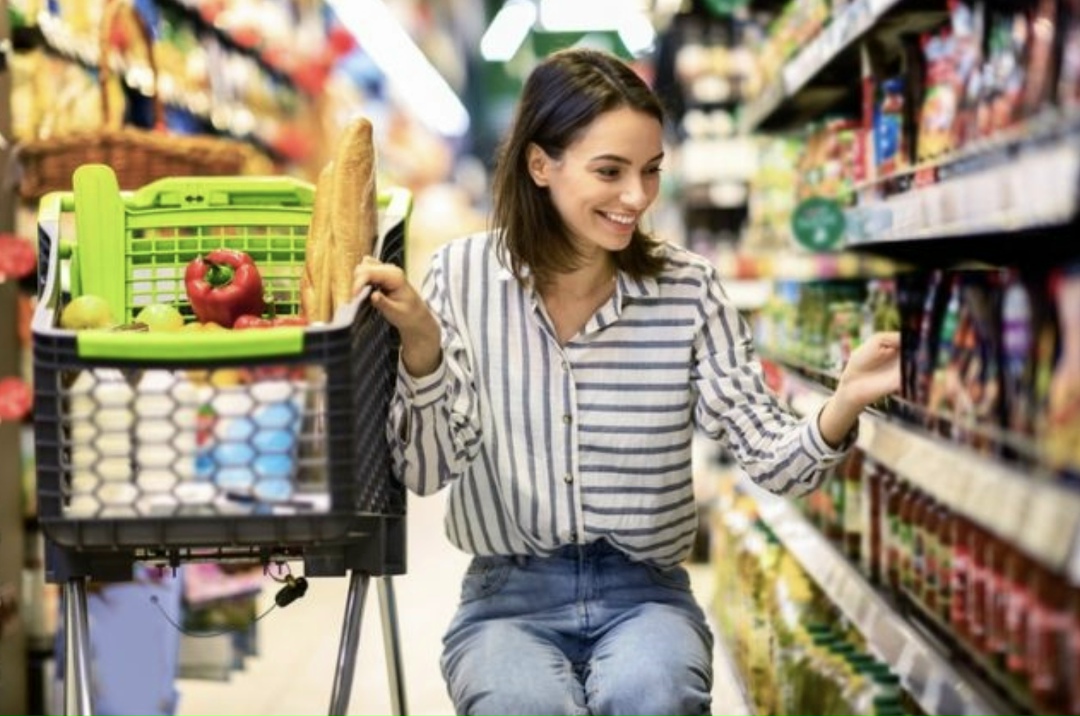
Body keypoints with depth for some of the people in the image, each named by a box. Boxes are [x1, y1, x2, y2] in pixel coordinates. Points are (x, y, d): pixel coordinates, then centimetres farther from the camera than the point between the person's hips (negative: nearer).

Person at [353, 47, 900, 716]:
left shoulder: (689, 288, -3)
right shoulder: (465, 275, -4)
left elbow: (773, 459, -8)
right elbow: (426, 470, -6)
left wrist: (846, 402, -29)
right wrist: (420, 342, -23)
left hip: (646, 592, 1)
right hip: (510, 595, 0)